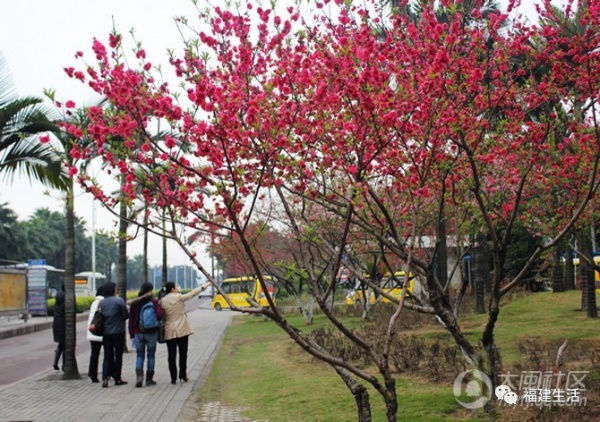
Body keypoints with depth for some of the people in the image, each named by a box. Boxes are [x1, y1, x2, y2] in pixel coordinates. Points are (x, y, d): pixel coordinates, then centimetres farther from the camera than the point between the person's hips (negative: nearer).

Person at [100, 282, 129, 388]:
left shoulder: (102, 302, 2)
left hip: (106, 332, 4)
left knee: (107, 356, 7)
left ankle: (105, 378, -8)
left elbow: (101, 316, 6)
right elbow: (126, 315, -11)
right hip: (118, 332, -4)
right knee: (118, 355, 8)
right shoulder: (119, 301, -12)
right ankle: (117, 378, 12)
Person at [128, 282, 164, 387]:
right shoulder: (154, 302, -8)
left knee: (139, 356, 8)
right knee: (151, 355, 8)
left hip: (138, 332, 2)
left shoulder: (134, 303, 1)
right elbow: (160, 315, -20)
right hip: (151, 332, -2)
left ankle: (139, 376, -12)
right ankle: (149, 379, 10)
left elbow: (131, 319, 2)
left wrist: (131, 333, 9)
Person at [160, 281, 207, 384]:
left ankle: (173, 378, 2)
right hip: (182, 330, -2)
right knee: (183, 354, 9)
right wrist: (203, 286, 15)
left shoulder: (162, 301, -2)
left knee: (171, 355, 4)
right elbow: (192, 293, 3)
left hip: (169, 332, 2)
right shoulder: (179, 297, -7)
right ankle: (183, 376, 13)